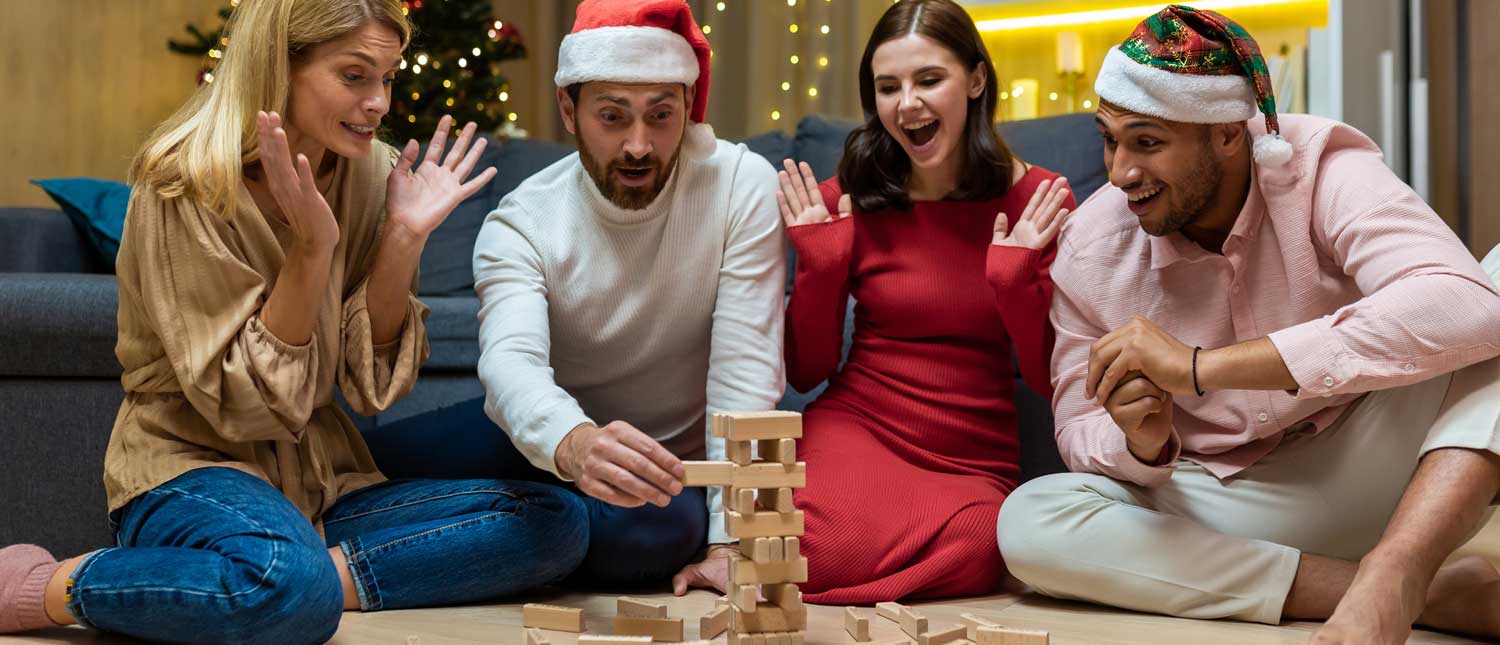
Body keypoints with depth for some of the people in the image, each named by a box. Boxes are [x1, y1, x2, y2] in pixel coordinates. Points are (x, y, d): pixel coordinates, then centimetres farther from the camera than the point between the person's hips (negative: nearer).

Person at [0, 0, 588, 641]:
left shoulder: (368, 172, 4)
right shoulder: (185, 189, -12)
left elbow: (373, 383, 3)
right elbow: (246, 405, -15)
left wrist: (405, 236, -9)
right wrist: (313, 245, -23)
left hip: (323, 481, 7)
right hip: (191, 468, -6)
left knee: (556, 521, -13)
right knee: (290, 586, -41)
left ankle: (321, 574, -20)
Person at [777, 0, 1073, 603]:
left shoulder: (1036, 203, -1)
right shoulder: (843, 202, 0)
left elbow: (1054, 380, -1)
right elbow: (807, 372, 4)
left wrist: (1015, 280, -16)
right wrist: (820, 265, -10)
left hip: (976, 459, 0)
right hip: (857, 424, 0)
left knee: (970, 552, -35)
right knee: (819, 550, -33)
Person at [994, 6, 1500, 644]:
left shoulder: (1321, 171, -18)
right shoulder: (1091, 245, -8)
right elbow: (1079, 432, -1)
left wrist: (1201, 367, -39)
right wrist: (1141, 446, -27)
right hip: (1218, 503, 3)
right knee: (1026, 520, -26)